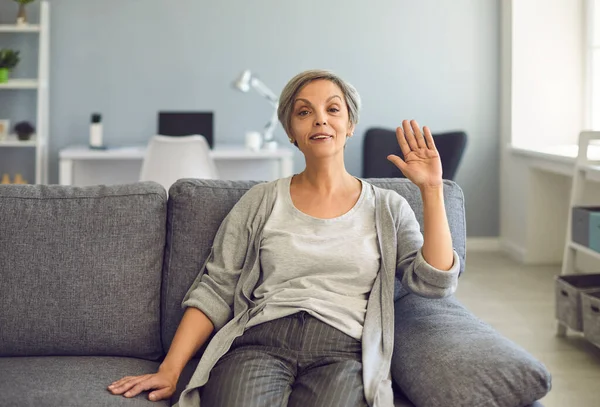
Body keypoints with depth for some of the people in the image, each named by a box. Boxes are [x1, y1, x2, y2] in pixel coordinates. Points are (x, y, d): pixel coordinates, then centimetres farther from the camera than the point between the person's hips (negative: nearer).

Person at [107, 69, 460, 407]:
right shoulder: (262, 201, 15)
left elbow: (435, 283, 3)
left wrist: (432, 189, -2)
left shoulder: (387, 208, 15)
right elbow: (215, 290, 11)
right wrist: (169, 371, 1)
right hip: (259, 345, 0)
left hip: (344, 352, 0)